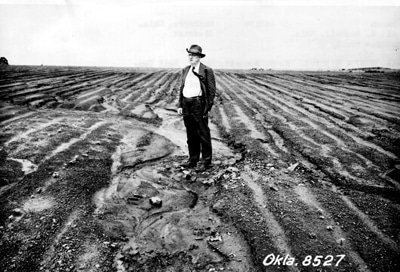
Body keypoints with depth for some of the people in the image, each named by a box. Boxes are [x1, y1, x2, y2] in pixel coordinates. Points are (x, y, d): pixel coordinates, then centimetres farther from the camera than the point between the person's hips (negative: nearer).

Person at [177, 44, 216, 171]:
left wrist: (207, 108, -12)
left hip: (199, 104, -6)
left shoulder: (207, 71, -5)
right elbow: (181, 88, 16)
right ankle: (193, 159, 24)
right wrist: (180, 105, 9)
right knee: (191, 134, 12)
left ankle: (206, 161, 12)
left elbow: (211, 91, -6)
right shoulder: (185, 70, 14)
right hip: (186, 104, 6)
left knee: (203, 134, 0)